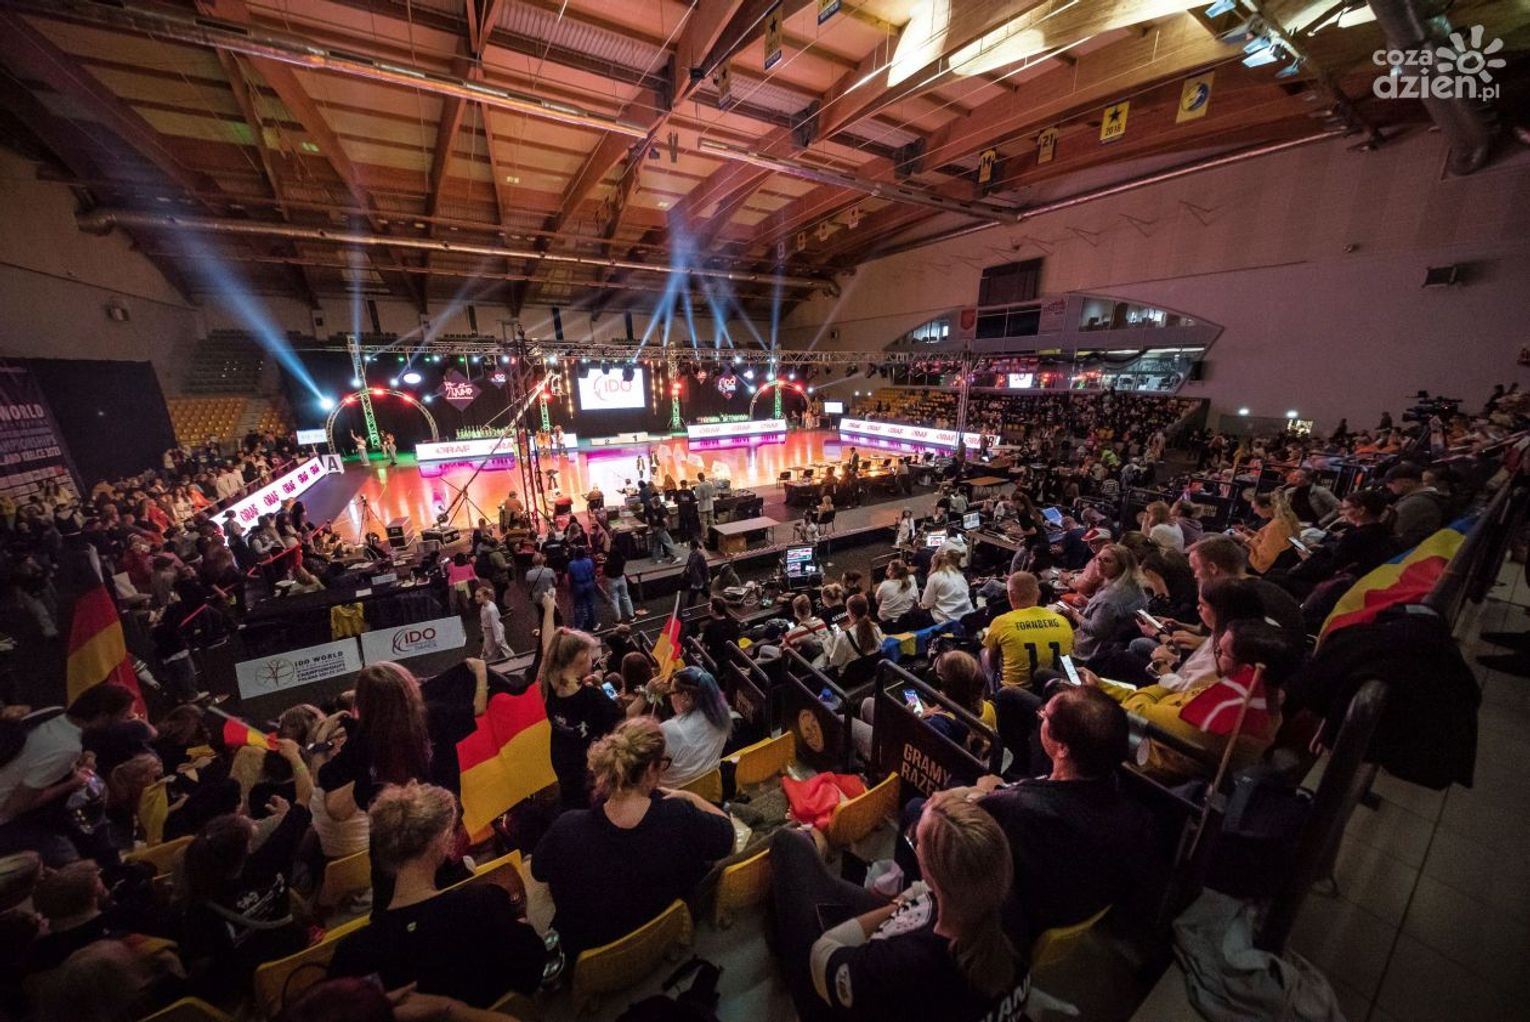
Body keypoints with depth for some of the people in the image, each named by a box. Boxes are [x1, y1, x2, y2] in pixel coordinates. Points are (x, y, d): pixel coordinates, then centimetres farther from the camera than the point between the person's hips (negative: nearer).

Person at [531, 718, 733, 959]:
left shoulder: (567, 829, -32)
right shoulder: (679, 818, -34)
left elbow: (539, 872, -9)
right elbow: (726, 832, -14)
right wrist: (689, 797, -4)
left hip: (586, 948, 1)